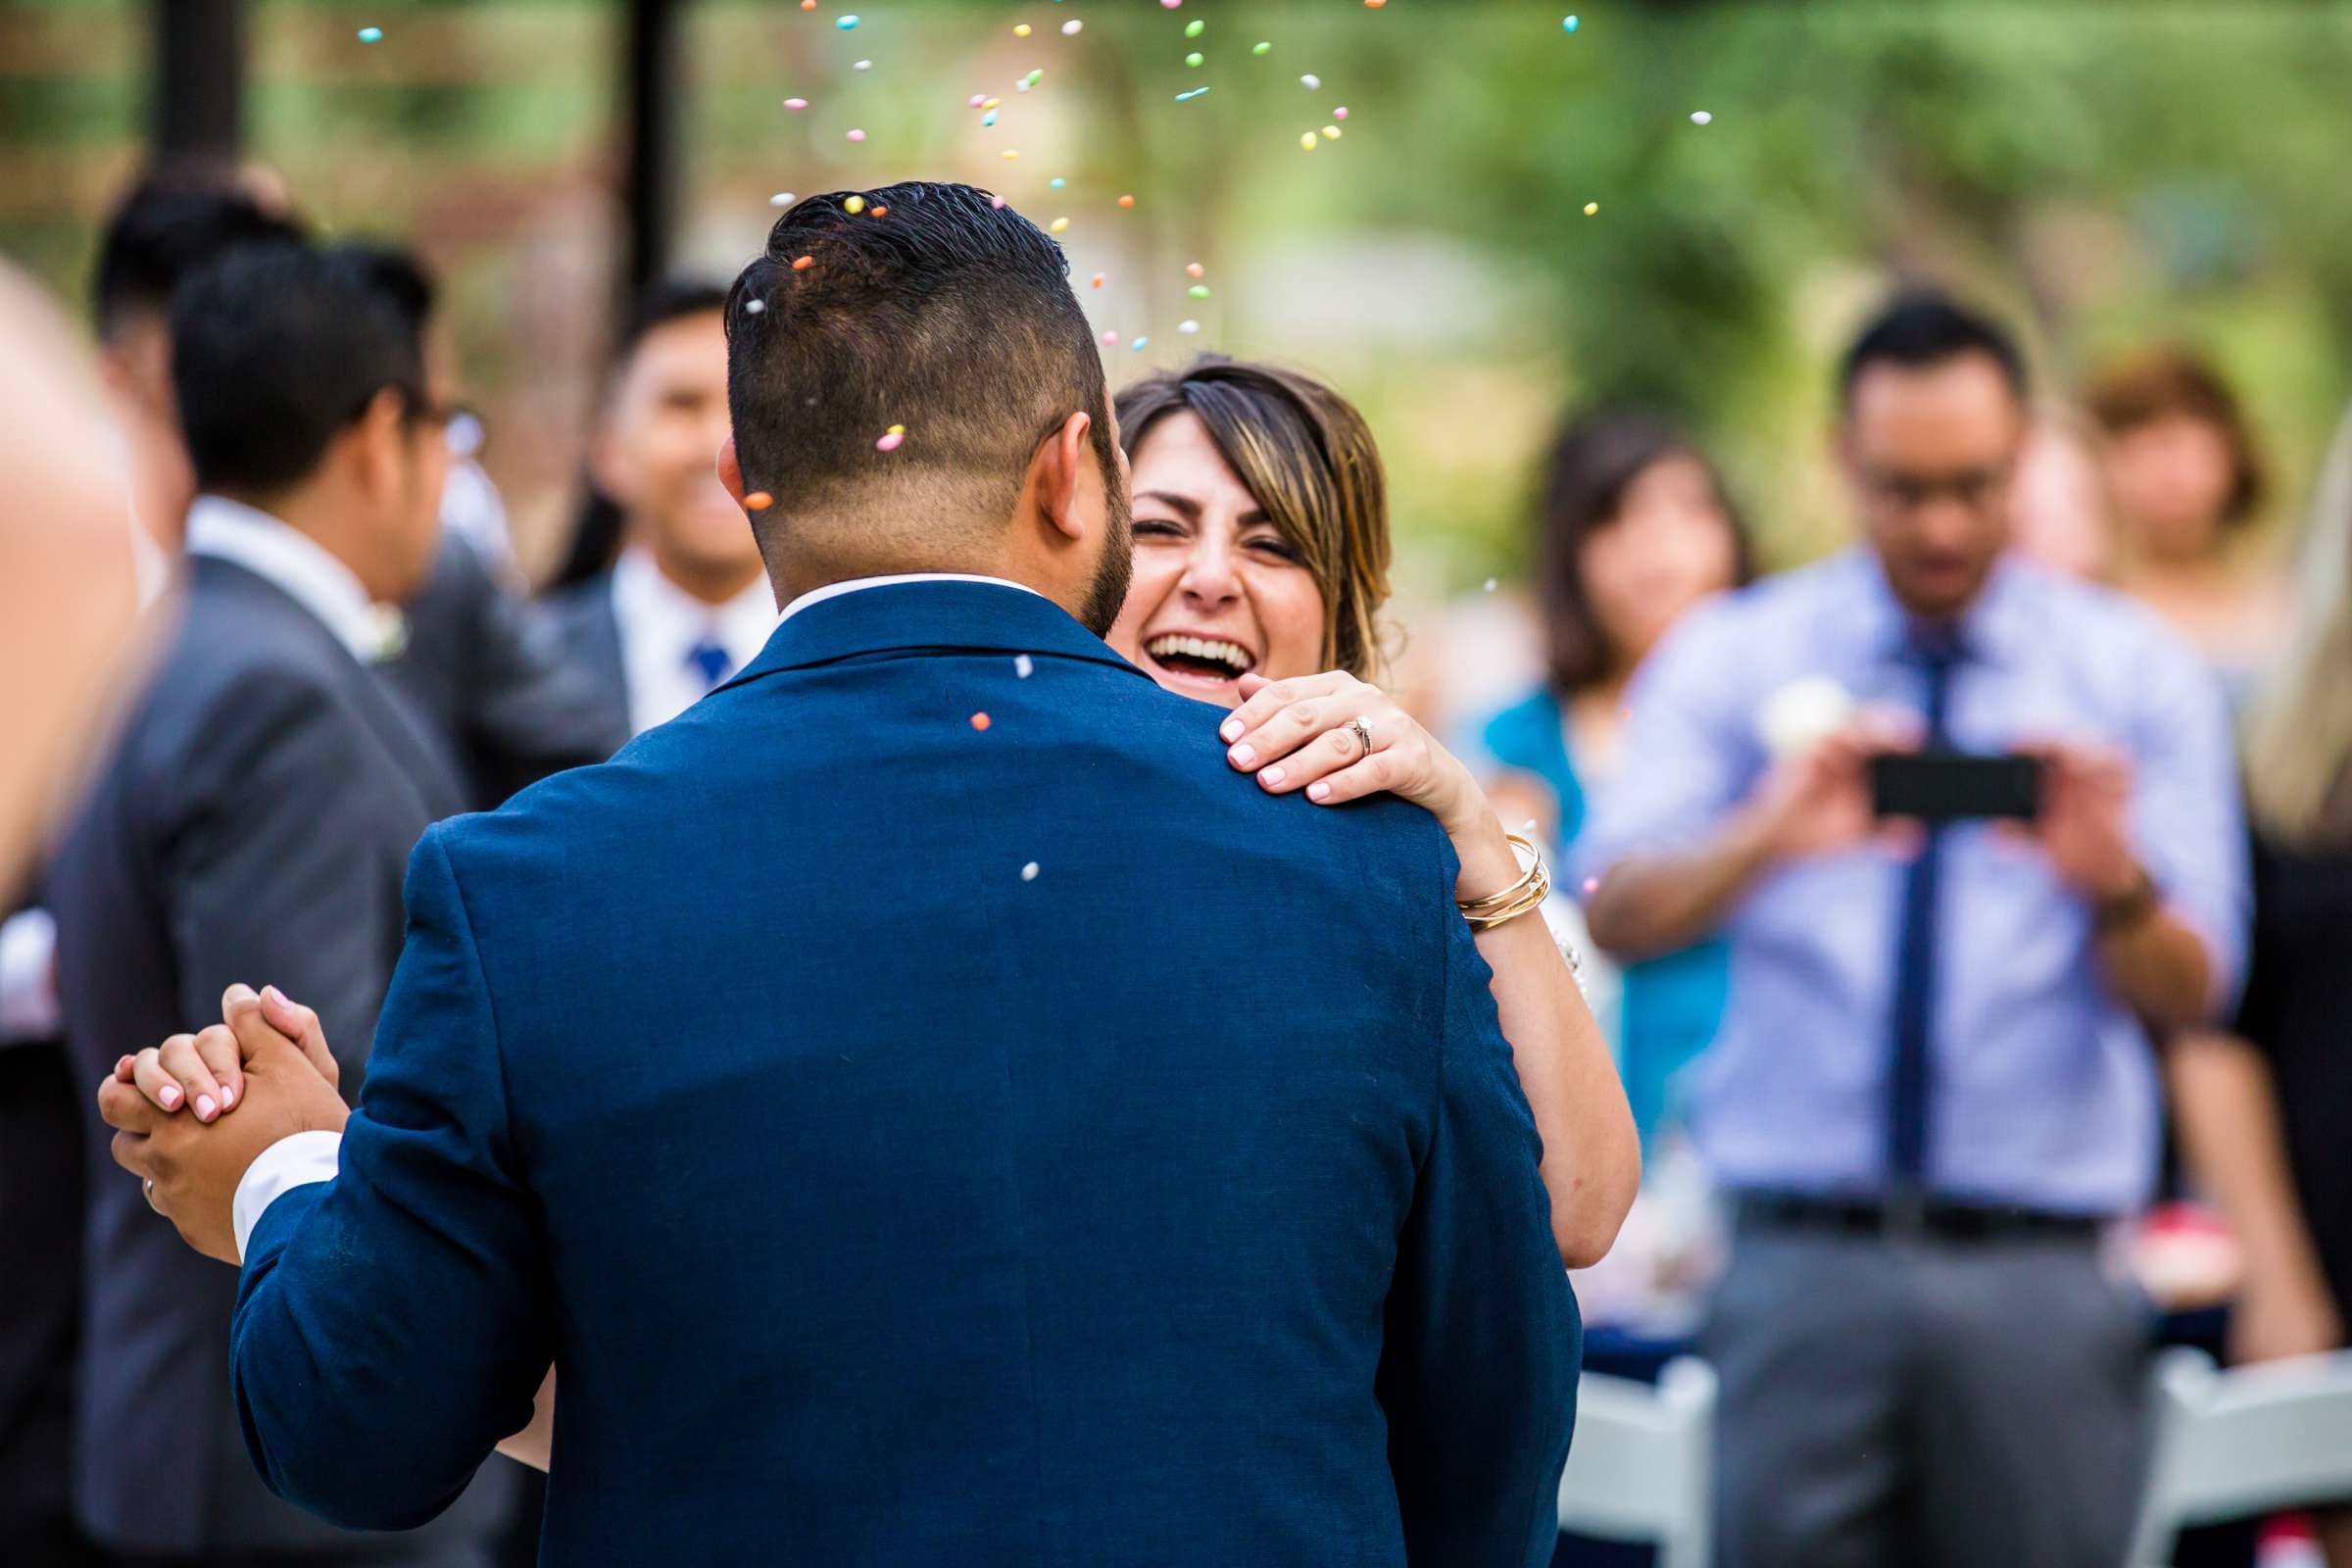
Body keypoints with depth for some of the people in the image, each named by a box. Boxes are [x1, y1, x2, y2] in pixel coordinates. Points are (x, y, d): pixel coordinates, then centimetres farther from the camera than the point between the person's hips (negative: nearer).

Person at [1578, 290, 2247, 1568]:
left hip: (2039, 1280, 0)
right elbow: (1619, 912, -8)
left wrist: (2112, 881, -22)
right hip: (1804, 1260, 0)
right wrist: (1764, 841, -28)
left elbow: (2190, 996, 0)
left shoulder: (2135, 673, 8)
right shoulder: (1732, 660, 8)